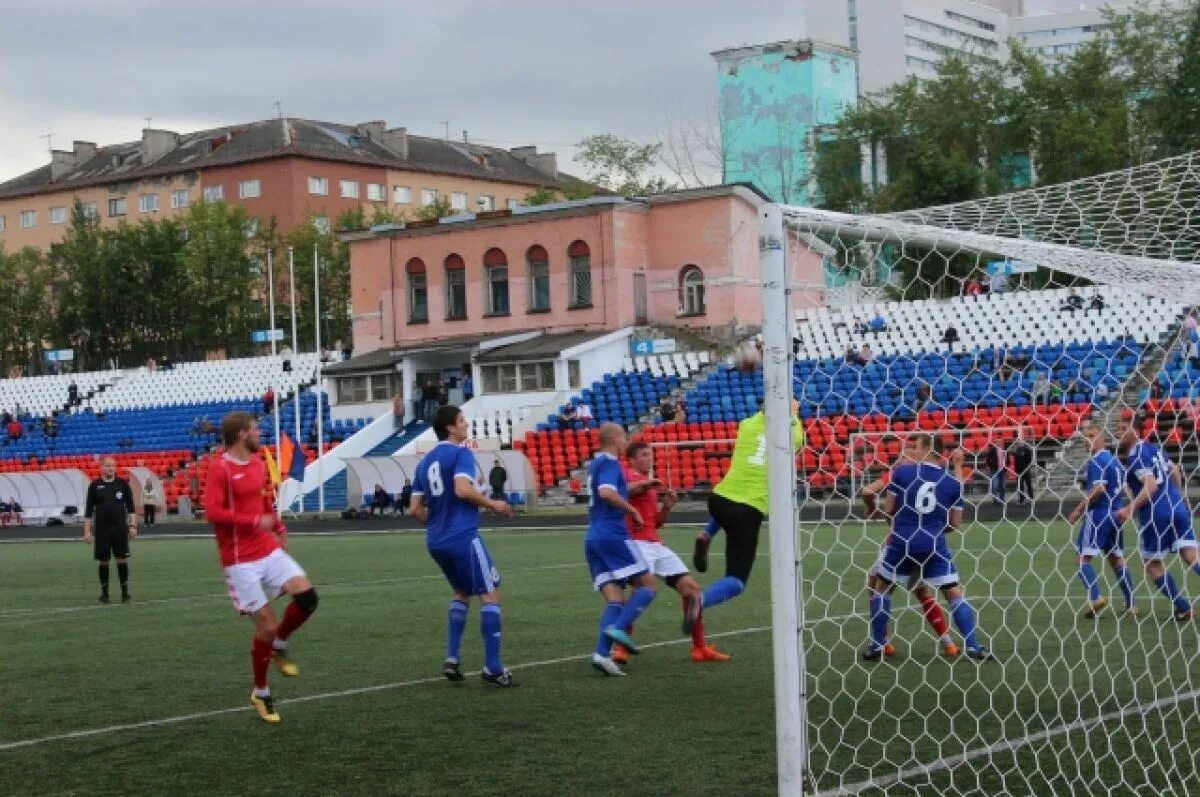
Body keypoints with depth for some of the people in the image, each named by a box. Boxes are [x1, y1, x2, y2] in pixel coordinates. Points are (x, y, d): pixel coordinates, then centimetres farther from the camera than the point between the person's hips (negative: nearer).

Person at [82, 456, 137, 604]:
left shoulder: (123, 484, 4)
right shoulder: (95, 486, 1)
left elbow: (130, 507, 7)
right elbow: (88, 510, 3)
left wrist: (133, 526, -1)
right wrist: (87, 531, -2)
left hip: (120, 529, 0)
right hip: (102, 530, 0)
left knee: (122, 560, -2)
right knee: (103, 561, 4)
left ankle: (125, 592, 5)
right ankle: (104, 593, 15)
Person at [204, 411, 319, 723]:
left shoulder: (258, 464, 11)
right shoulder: (220, 468, -13)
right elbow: (212, 512, -22)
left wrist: (279, 528, 12)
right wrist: (255, 522, -22)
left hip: (269, 550, 7)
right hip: (241, 560, -7)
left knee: (307, 595, -13)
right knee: (266, 625, -5)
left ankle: (278, 647, 14)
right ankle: (261, 694, 15)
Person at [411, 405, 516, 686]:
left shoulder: (424, 462, 15)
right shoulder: (460, 453, -7)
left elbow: (416, 509, 15)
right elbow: (462, 489, -23)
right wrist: (492, 504, -9)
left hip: (436, 541, 8)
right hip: (463, 537, -8)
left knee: (462, 592, 25)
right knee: (490, 594, -1)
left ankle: (451, 658, 14)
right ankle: (493, 668, -6)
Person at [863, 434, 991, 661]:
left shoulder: (901, 471, -4)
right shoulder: (952, 482, 3)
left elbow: (888, 510, 0)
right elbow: (955, 524, 6)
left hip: (902, 542, -1)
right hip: (934, 546, 1)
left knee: (881, 588, 18)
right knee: (955, 594, 8)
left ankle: (877, 645, 20)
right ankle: (972, 647, 1)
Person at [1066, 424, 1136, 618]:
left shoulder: (1097, 460, -12)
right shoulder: (1114, 460, 15)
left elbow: (1099, 489, -21)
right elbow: (1121, 487, 21)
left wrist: (1078, 511, -16)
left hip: (1099, 514, -9)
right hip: (1115, 513, 9)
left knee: (1083, 557, -7)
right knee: (1116, 558, 14)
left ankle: (1095, 598, -22)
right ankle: (1130, 604, 14)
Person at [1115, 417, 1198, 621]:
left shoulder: (1136, 456, -10)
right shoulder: (1153, 448, 16)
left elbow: (1151, 486, -20)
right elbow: (1175, 470, 28)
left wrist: (1130, 509, -22)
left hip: (1156, 515, -8)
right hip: (1178, 509, 8)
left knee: (1152, 564, 9)